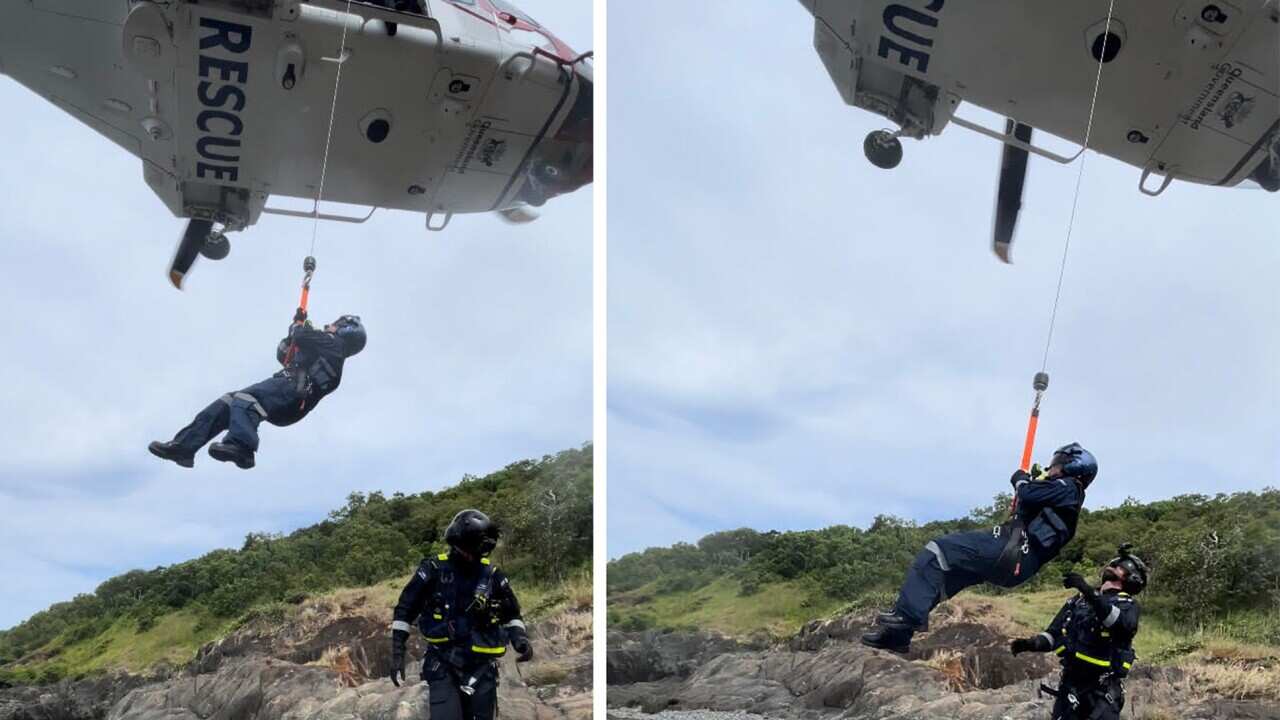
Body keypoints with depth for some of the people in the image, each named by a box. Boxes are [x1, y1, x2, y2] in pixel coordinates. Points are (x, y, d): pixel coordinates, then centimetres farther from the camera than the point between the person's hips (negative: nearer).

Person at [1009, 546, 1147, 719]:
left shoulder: (1127, 604, 3)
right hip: (1070, 684, 5)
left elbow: (1124, 624, -22)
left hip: (1103, 689, -5)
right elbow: (1054, 635, 15)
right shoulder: (1078, 601, 18)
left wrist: (1090, 592, -32)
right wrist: (1031, 643, -6)